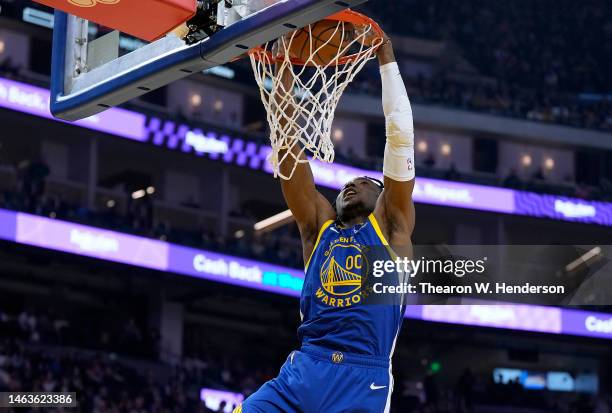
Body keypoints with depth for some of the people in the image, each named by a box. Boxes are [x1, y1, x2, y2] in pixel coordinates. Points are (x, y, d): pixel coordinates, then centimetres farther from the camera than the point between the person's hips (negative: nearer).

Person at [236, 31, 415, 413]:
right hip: (302, 371, 3)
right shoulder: (319, 226, 20)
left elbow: (401, 133, 8)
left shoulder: (391, 225, 13)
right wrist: (285, 70, 12)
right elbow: (288, 145, 16)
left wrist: (387, 59, 10)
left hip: (363, 381, -3)